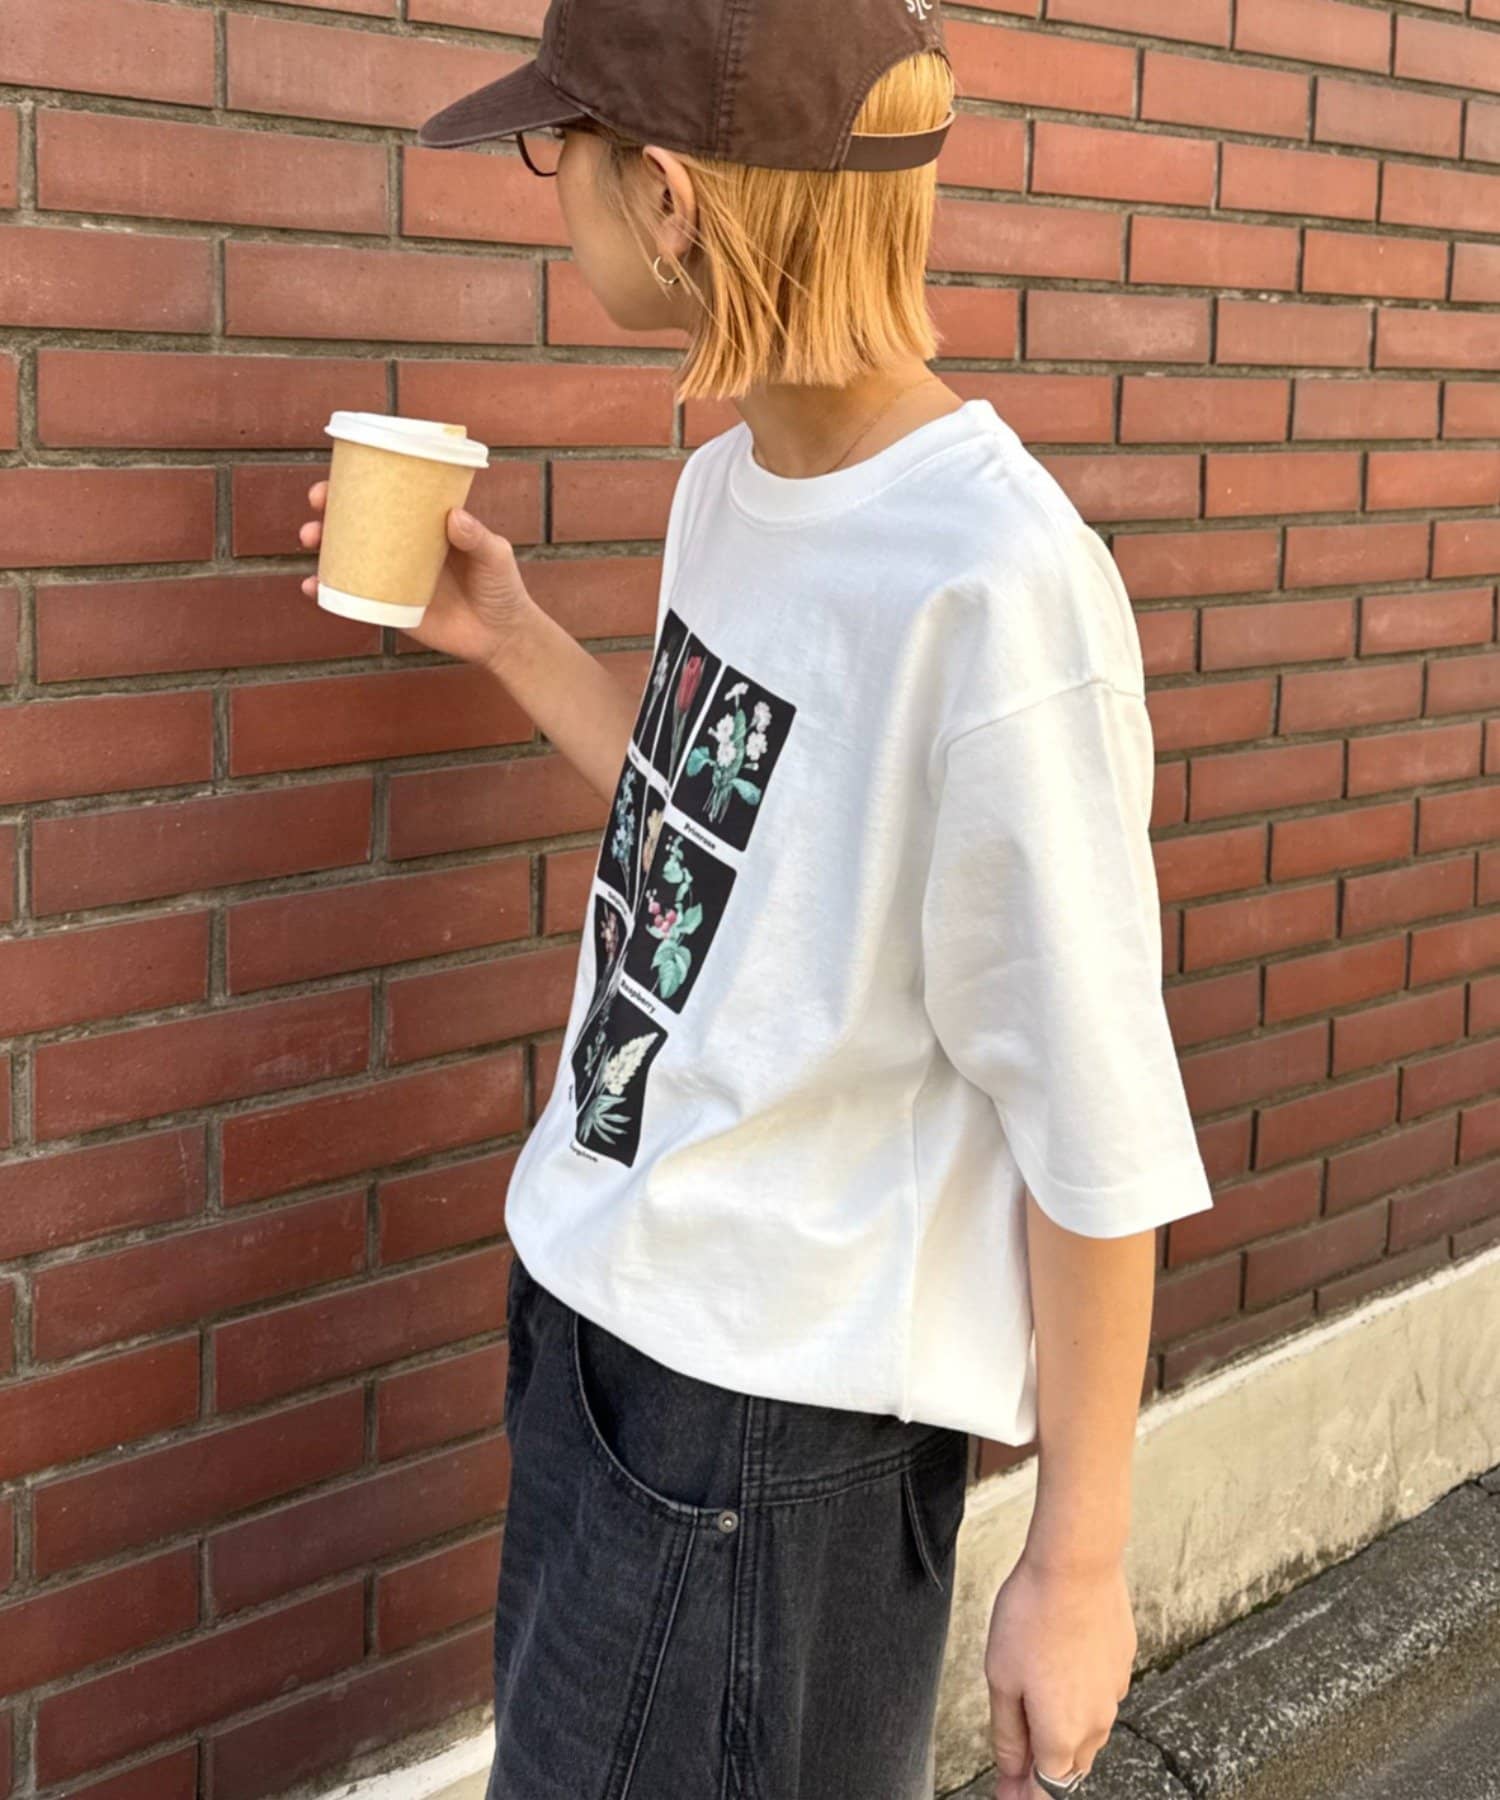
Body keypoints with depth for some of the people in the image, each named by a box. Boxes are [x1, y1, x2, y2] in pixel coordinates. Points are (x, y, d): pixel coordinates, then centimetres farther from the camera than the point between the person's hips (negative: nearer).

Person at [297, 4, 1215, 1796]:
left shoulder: (993, 588, -27)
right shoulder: (730, 481, -1)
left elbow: (1098, 1132, -21)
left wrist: (1079, 1557, -14)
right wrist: (509, 638, 9)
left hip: (781, 1400, -8)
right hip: (585, 1306, 8)